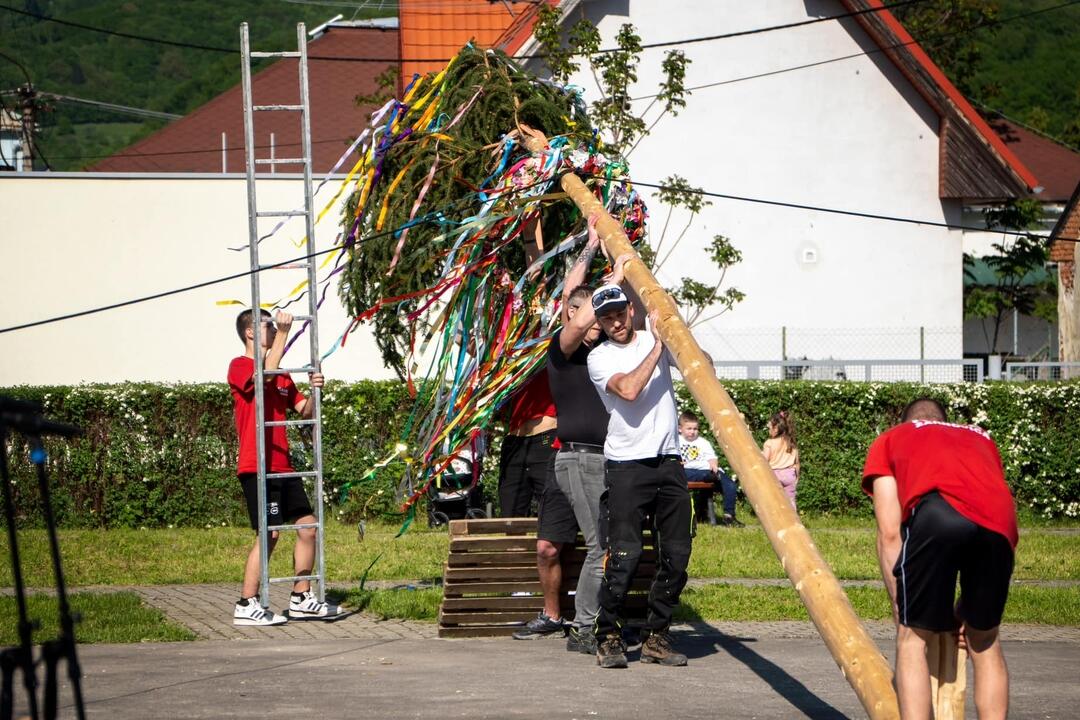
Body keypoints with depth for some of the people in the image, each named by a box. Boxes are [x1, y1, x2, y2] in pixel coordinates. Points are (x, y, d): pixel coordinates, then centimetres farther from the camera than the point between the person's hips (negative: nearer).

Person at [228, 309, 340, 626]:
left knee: (308, 526, 8)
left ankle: (301, 599, 17)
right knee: (270, 533, -12)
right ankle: (246, 605, -8)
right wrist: (283, 333, -22)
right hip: (258, 468, -9)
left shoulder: (282, 374, 20)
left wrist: (315, 390, -4)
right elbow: (265, 374, -26)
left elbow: (305, 410, 17)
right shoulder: (240, 366, -5)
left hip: (282, 466, 9)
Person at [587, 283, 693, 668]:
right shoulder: (599, 358, 2)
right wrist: (658, 347, -11)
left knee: (677, 554, 2)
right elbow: (629, 389, -16)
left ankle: (656, 637, 11)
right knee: (624, 554, -13)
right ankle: (609, 636, -2)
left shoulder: (654, 340, 12)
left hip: (668, 462, 4)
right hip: (627, 466, -4)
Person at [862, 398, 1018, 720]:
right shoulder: (982, 438, 43)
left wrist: (901, 610, 25)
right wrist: (967, 605, 38)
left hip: (938, 512, -3)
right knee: (984, 642, 22)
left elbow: (889, 533, 21)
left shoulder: (889, 440, 33)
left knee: (913, 639, 12)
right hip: (1001, 523, 3)